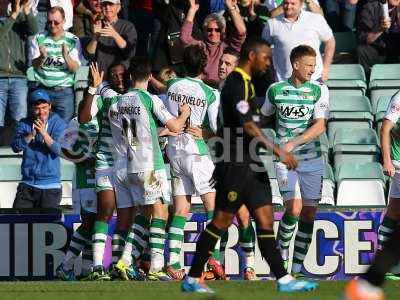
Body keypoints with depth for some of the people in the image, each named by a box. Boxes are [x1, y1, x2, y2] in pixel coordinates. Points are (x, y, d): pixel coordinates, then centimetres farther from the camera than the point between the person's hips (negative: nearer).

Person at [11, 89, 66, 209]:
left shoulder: (58, 124, -2)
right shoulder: (24, 124, 5)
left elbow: (58, 149, -14)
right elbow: (16, 147, -6)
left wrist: (44, 133, -26)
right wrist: (31, 134, -21)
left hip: (50, 186, -3)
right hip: (27, 184, 3)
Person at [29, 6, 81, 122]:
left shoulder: (72, 40, 1)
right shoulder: (39, 38, 4)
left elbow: (75, 68, -4)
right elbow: (35, 65, -2)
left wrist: (66, 57, -25)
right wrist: (42, 57, -24)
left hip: (64, 91, -1)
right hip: (42, 89, 1)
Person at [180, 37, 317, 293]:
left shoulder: (245, 83, 17)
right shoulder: (237, 84, -14)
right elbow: (248, 126, -22)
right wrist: (278, 151, -23)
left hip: (250, 163, 10)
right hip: (235, 163, -10)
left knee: (265, 217, 4)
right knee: (223, 220, -5)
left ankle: (284, 279, 1)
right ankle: (192, 279, 2)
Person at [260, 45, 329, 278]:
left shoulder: (320, 90, -2)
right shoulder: (276, 90, 1)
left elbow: (320, 127, -12)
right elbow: (264, 115, 21)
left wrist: (293, 143, -22)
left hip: (312, 160, 1)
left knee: (308, 213, 1)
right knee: (294, 208, -16)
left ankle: (298, 266, 9)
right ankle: (281, 255, 4)